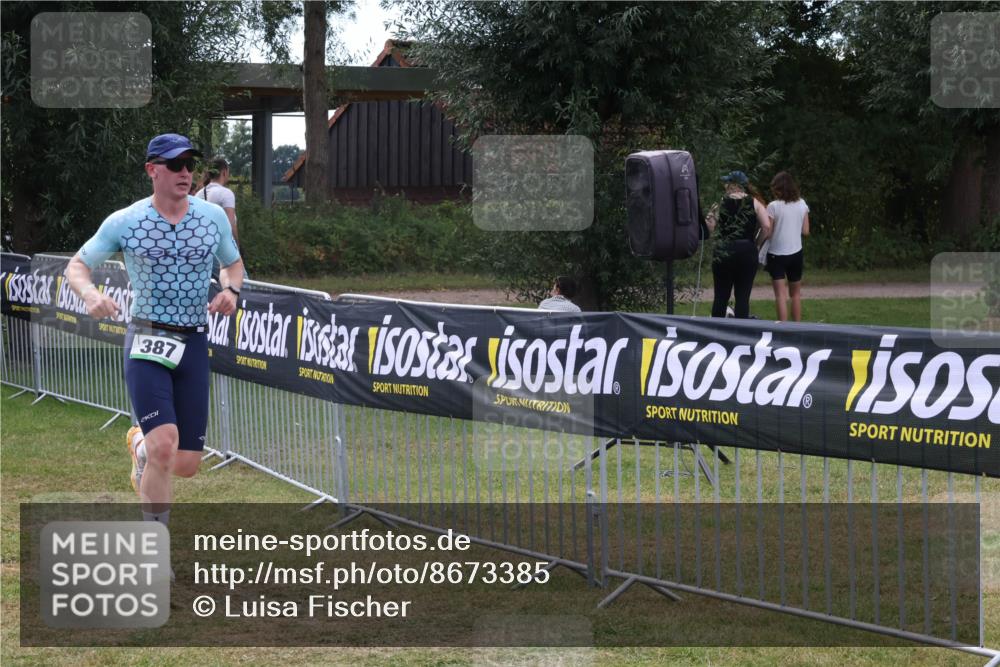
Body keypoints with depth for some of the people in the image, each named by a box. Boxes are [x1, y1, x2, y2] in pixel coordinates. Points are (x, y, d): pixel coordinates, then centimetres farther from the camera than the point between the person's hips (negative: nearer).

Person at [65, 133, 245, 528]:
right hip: (146, 344, -3)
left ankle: (141, 445, 41)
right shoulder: (124, 222, -3)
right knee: (165, 447, -21)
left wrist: (230, 290, -4)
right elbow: (76, 266, 5)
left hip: (194, 344, 3)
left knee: (187, 464, 2)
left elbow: (234, 264, 20)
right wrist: (89, 294, -18)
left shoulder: (213, 217, 4)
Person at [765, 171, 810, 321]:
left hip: (776, 254, -4)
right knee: (796, 293, 17)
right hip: (796, 253, 4)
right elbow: (805, 231, 4)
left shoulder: (773, 206, -12)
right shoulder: (802, 204, 1)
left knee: (780, 294, -6)